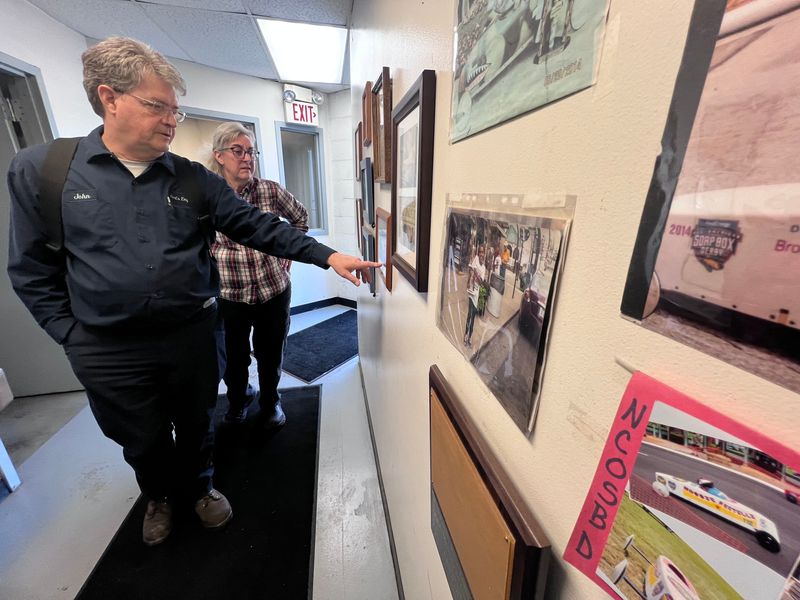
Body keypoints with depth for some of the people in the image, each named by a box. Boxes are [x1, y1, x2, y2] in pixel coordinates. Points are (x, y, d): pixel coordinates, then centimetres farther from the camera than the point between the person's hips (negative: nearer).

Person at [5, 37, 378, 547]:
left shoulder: (194, 178, 0)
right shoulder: (38, 170, -3)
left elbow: (257, 226, -7)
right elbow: (32, 270, 1)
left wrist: (327, 255, -16)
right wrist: (75, 336, -5)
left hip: (194, 334, 1)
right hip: (109, 352, 0)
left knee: (196, 427, 21)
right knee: (142, 442, 21)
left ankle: (198, 488, 52)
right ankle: (160, 497, 54)